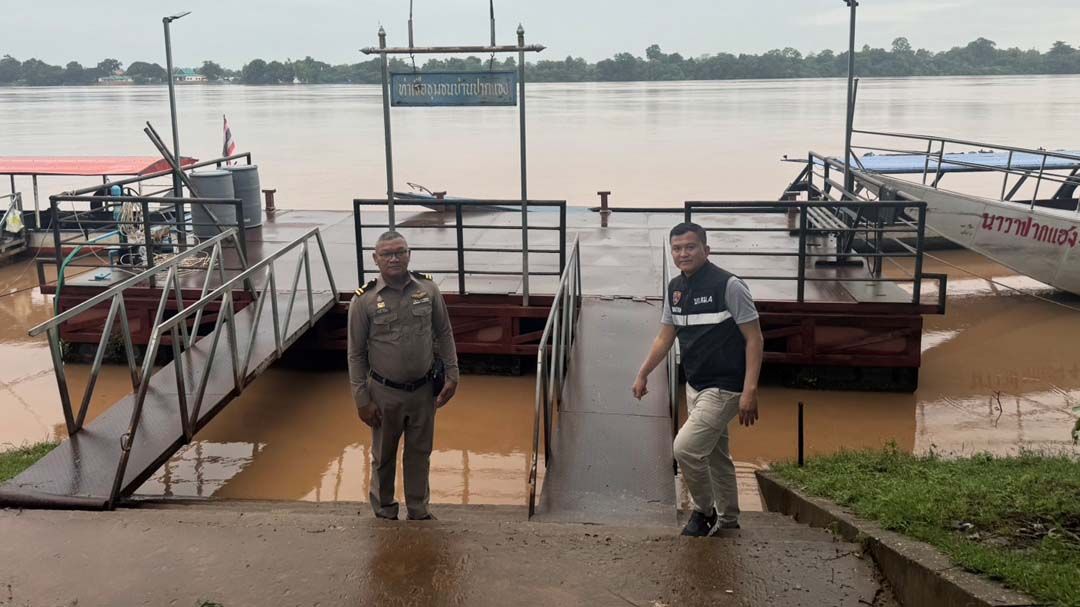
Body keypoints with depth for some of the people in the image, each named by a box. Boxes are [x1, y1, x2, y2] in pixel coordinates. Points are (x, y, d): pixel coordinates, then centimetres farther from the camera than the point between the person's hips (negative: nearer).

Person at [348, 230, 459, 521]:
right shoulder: (364, 300, -11)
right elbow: (356, 353, -6)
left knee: (419, 454, 17)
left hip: (424, 390, 2)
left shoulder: (428, 289, -5)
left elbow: (444, 334, 4)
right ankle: (384, 513, 37)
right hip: (385, 393, -2)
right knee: (384, 457, 16)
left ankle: (419, 511, 36)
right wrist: (362, 400, -7)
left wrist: (452, 375, 0)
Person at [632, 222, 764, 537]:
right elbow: (664, 338, 16)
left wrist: (750, 391, -21)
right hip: (695, 386, 7)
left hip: (723, 388, -7)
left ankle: (703, 510, 11)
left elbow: (754, 339, -15)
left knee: (686, 448, -13)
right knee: (715, 454, 17)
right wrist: (642, 374, 16)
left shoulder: (728, 285, -17)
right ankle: (727, 518, 34)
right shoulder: (674, 288, 5)